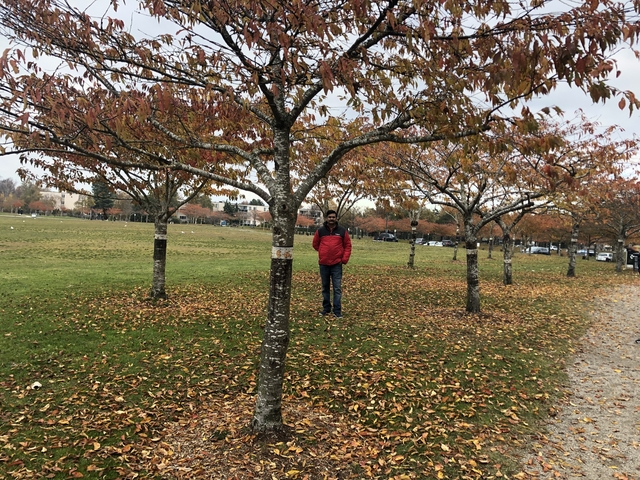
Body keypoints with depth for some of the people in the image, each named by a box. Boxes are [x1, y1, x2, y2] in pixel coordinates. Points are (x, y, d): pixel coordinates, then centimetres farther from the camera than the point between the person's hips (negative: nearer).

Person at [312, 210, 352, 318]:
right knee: (325, 287, 12)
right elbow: (315, 244, 13)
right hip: (323, 264, 2)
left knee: (337, 288, -3)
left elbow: (348, 245, 4)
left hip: (337, 264, -2)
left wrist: (344, 259, -4)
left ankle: (337, 311, 3)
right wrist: (323, 253, 10)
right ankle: (326, 308, 23)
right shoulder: (320, 231, 2)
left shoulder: (342, 231, 0)